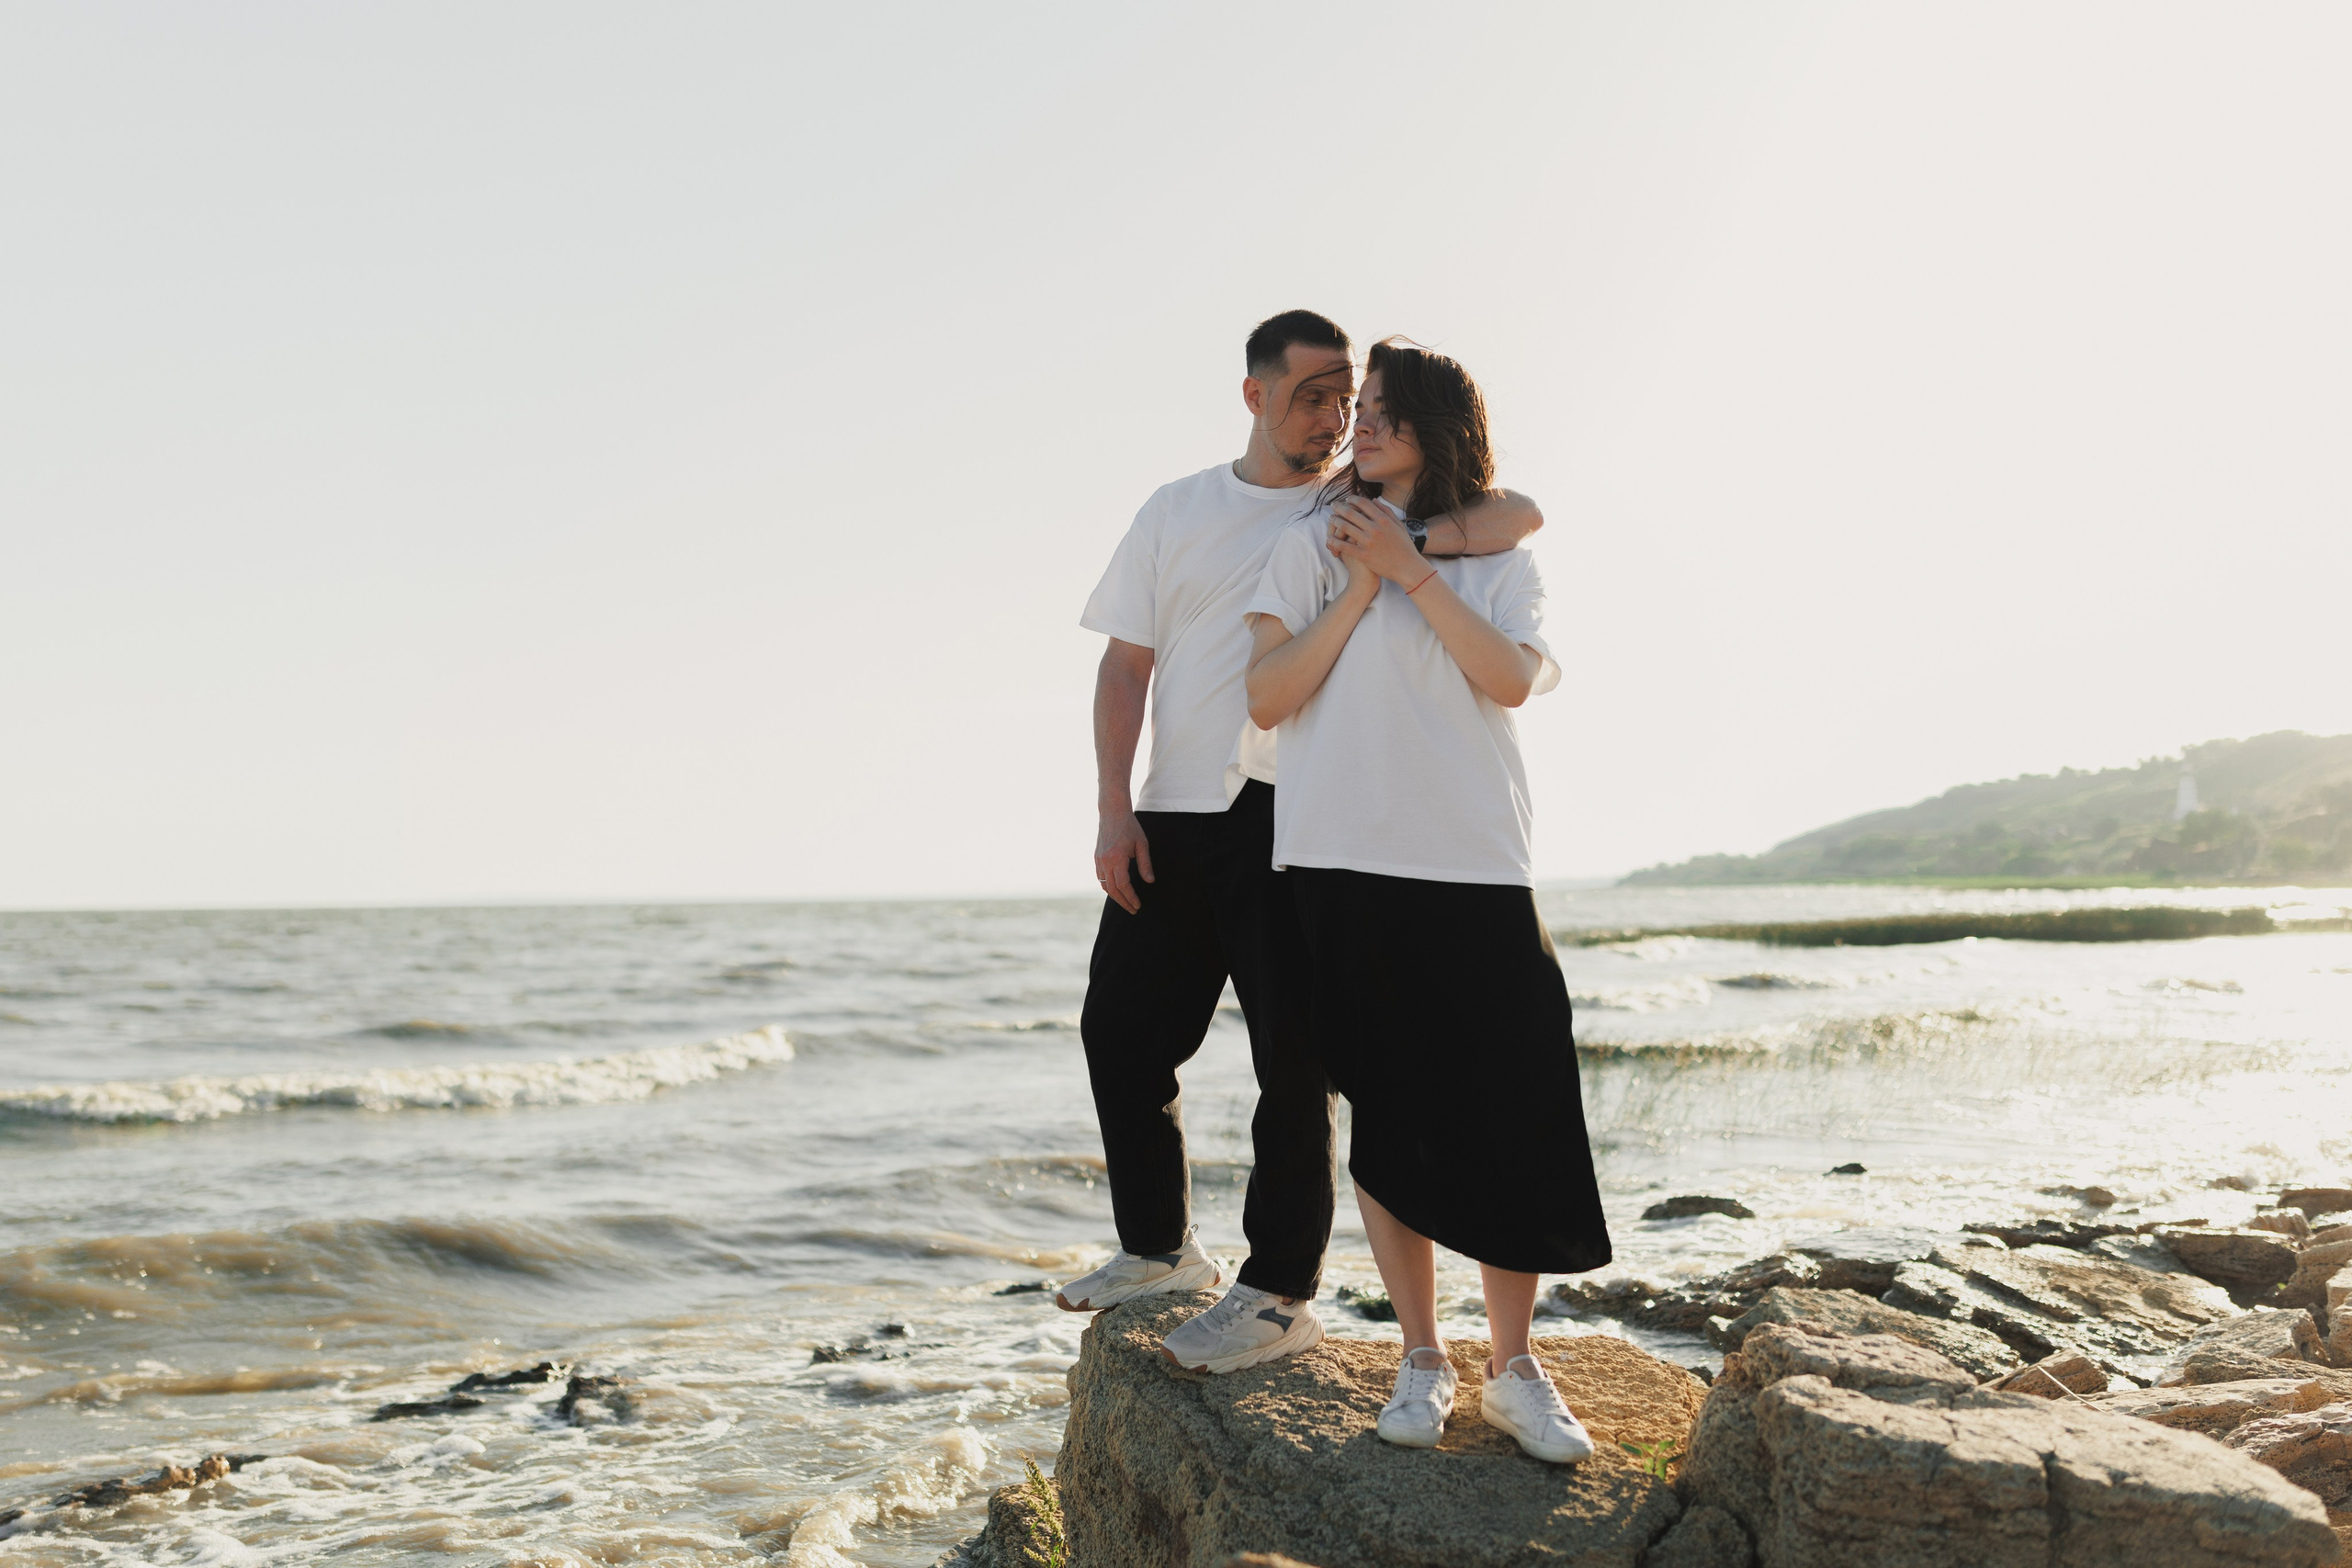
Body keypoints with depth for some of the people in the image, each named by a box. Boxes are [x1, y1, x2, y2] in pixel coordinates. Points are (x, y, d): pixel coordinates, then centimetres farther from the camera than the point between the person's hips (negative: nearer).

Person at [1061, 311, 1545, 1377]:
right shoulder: (1177, 512, 11)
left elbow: (1520, 513, -8)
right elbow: (1126, 662, 9)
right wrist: (1113, 809, -1)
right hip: (1173, 818, 4)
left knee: (1292, 1054, -2)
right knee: (1119, 1029, 9)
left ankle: (1280, 1294, 9)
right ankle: (1159, 1249, 28)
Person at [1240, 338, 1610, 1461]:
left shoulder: (1498, 558, 12)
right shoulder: (1314, 544, 10)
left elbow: (1512, 678, -6)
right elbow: (1266, 696, 1)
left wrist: (1412, 569, -6)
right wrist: (1359, 589, -5)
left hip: (1478, 869, 1)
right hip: (1346, 864, 0)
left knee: (1515, 1115, -4)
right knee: (1389, 1116, 3)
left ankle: (1514, 1369, 8)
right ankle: (1421, 1361, 14)